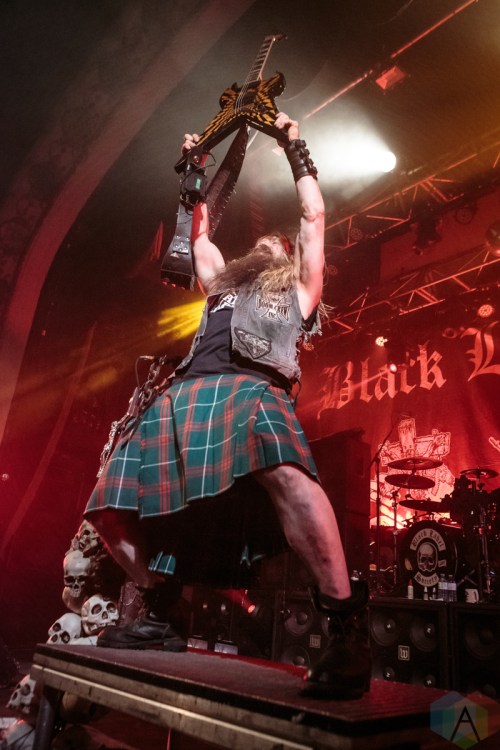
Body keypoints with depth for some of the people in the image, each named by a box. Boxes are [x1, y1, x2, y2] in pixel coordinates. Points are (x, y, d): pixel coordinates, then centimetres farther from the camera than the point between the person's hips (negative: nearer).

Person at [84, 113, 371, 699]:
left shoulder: (299, 291, 26)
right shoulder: (224, 286, 37)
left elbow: (315, 218, 28)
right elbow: (199, 234, 47)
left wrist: (295, 149, 38)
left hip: (251, 390, -5)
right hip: (185, 397, 6)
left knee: (283, 470, -39)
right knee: (114, 507, -4)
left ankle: (347, 630, -37)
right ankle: (158, 620, 13)